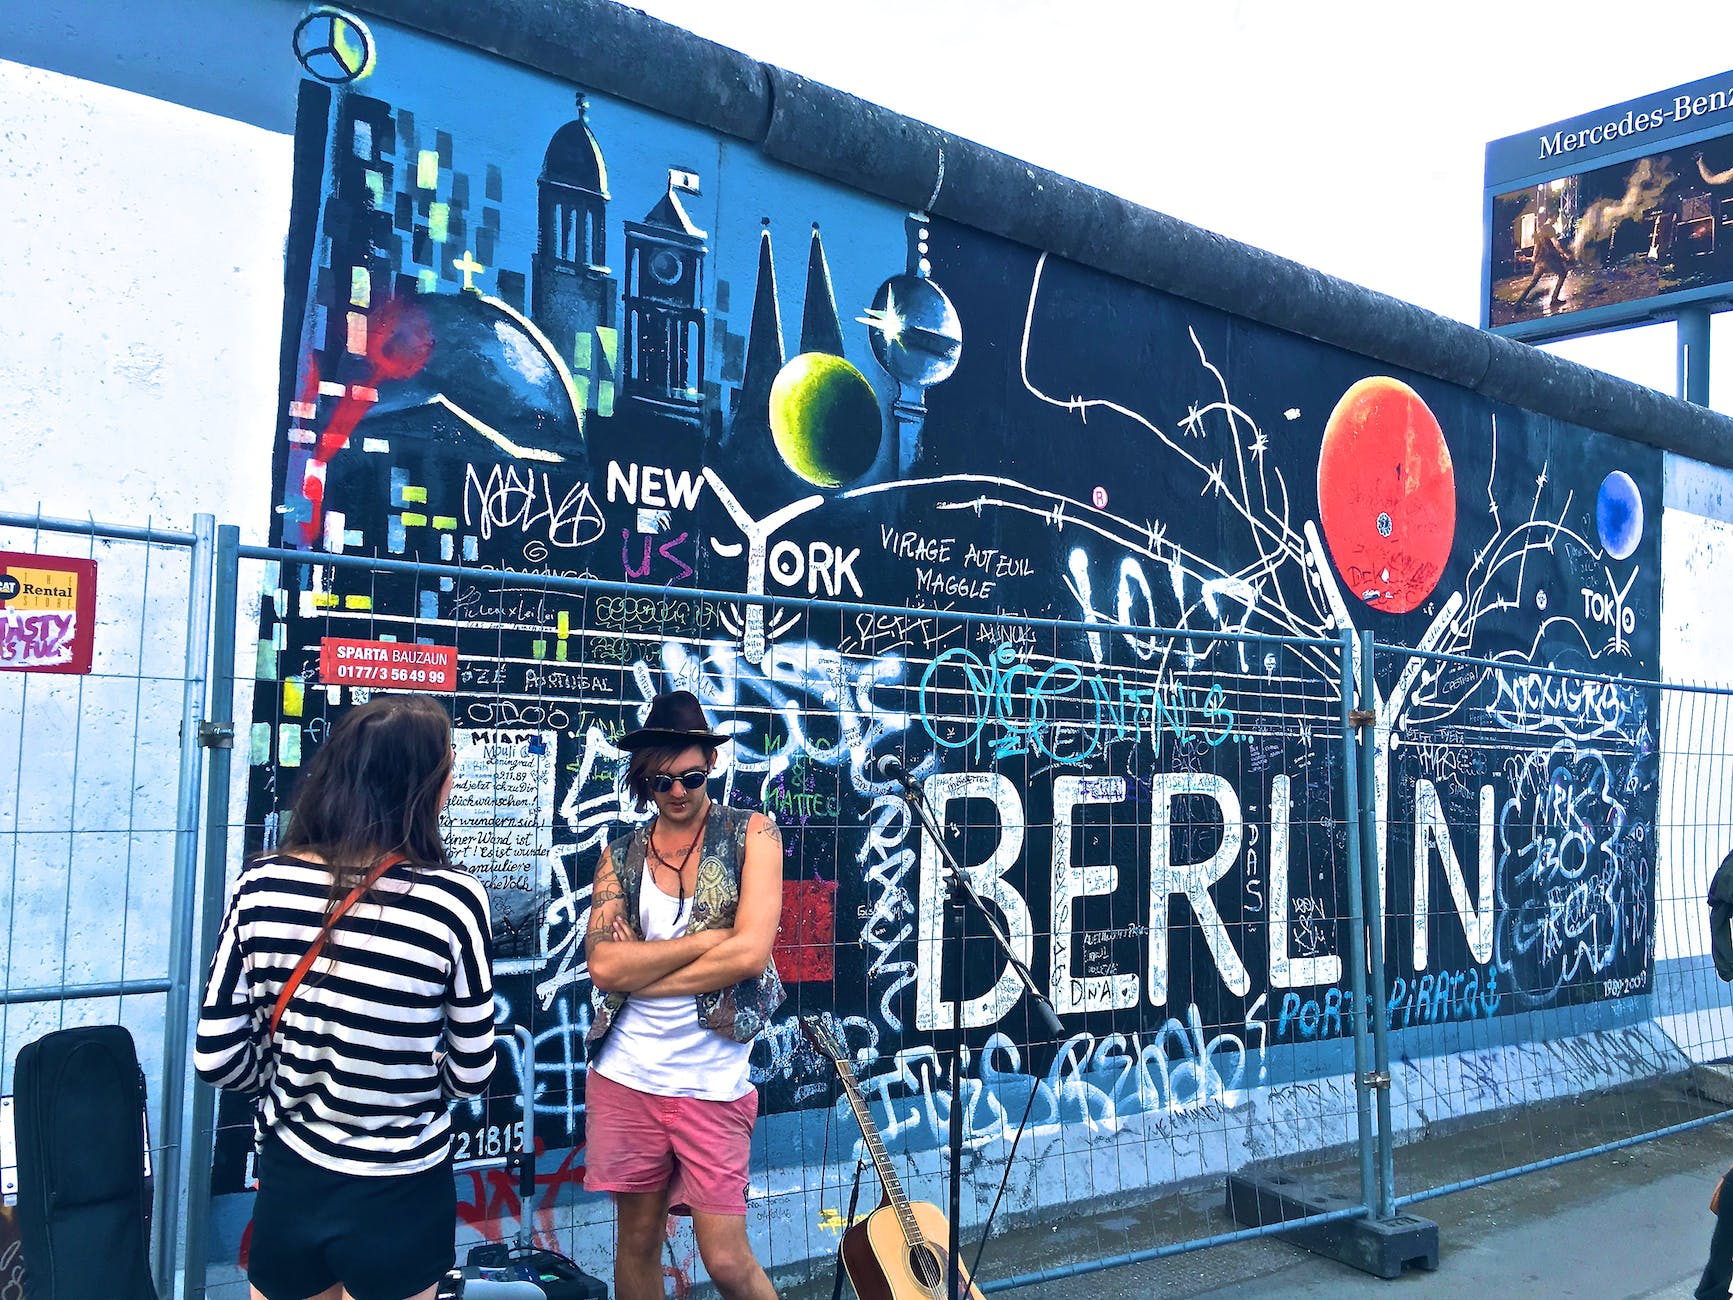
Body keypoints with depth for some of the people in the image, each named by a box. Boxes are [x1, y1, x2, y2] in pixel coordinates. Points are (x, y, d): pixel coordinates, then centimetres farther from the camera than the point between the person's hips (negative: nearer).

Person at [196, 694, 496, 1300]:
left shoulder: (260, 884, -11)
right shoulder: (452, 898, -20)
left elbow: (216, 1058, -5)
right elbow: (470, 1072, -9)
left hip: (287, 1182, 3)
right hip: (398, 1197, -2)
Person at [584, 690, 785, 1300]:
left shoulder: (752, 834, -3)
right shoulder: (621, 854, 6)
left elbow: (750, 953, -16)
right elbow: (604, 966, -7)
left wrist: (641, 977, -9)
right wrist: (708, 938, -13)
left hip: (712, 1085, -3)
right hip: (626, 1079, 3)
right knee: (636, 1241, 15)